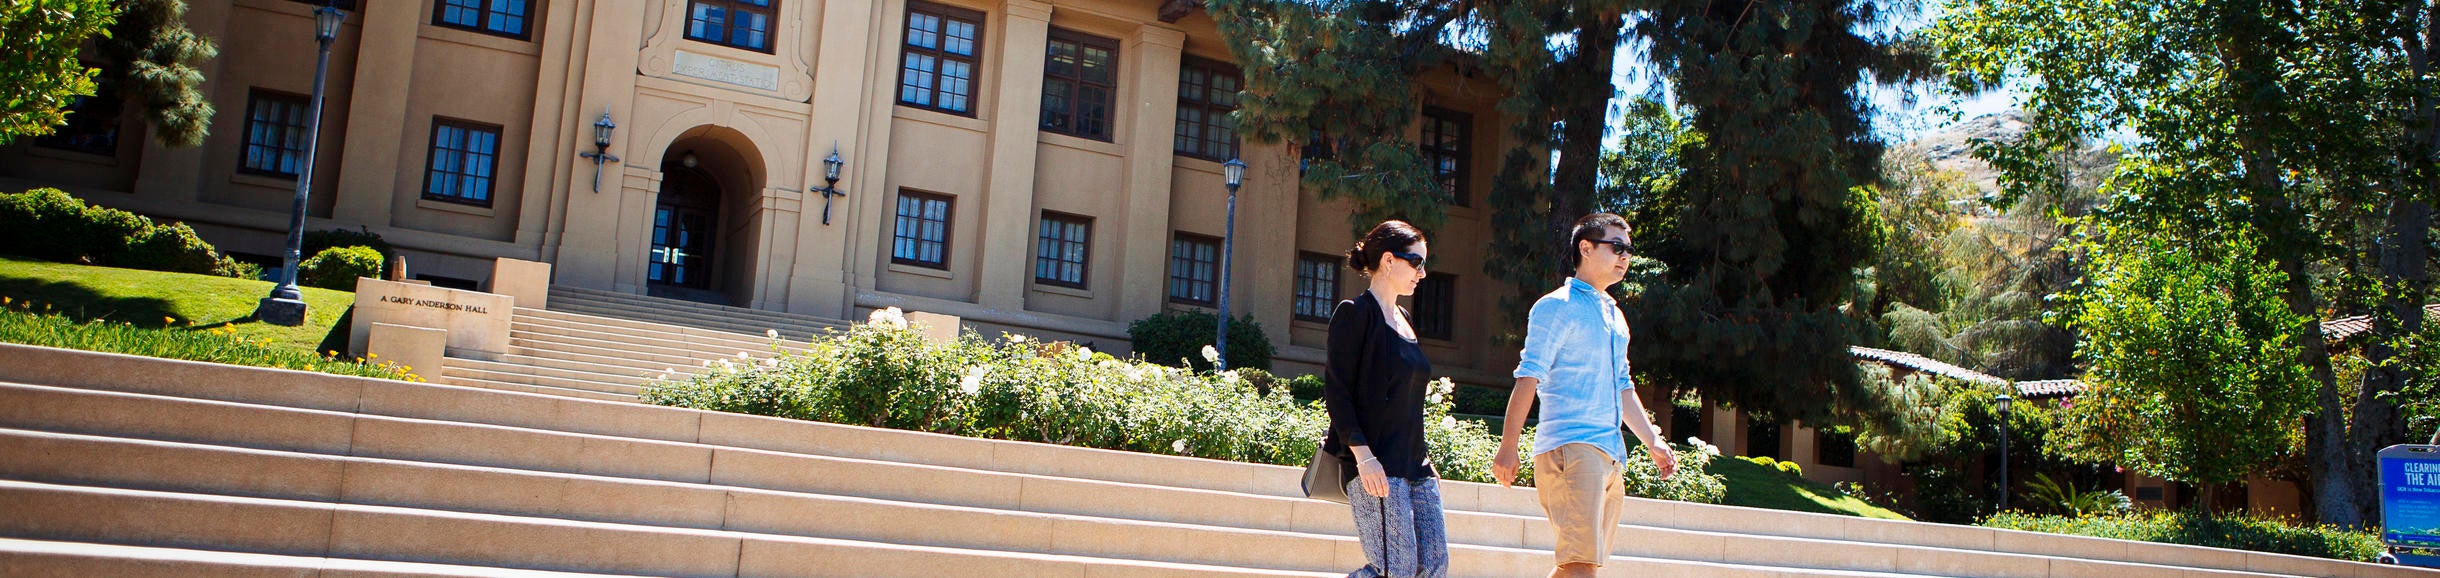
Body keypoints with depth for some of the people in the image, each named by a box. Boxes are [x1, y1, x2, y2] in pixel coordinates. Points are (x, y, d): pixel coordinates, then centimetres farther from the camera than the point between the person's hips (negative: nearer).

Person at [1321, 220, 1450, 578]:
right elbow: (1336, 390, -12)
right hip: (1374, 466, -8)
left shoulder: (1403, 321, 19)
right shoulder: (1356, 313, -5)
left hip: (1413, 465, 8)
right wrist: (1363, 454, -20)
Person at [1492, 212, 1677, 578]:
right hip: (1570, 447, -8)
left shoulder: (1615, 316, 23)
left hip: (1610, 454, 9)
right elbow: (1528, 379, -10)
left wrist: (1652, 441, 24)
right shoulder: (1557, 306, -3)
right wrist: (1508, 447, -17)